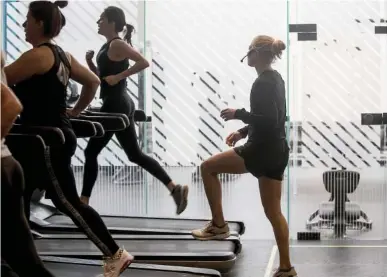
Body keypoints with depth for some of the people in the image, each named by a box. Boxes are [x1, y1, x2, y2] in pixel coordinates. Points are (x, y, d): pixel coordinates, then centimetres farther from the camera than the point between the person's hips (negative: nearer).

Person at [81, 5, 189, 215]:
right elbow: (101, 76, 22)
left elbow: (143, 62, -24)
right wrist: (89, 62, 6)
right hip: (120, 104, 10)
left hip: (115, 105, -10)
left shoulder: (117, 44, -12)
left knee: (91, 151, 1)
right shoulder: (108, 46, 16)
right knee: (135, 155, 9)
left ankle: (83, 202, 9)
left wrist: (118, 76, -22)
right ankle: (174, 188, 7)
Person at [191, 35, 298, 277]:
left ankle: (219, 225, 8)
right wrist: (244, 131, 20)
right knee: (273, 211, 12)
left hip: (261, 151, -9)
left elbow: (269, 120, -25)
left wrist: (238, 114, -16)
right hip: (276, 152, 9)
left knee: (208, 167, 4)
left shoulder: (263, 83, -16)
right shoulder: (275, 78, 14)